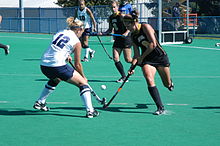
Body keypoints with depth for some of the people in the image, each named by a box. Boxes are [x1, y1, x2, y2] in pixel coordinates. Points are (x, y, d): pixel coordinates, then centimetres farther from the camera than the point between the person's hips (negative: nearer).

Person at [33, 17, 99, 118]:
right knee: (83, 83, 4)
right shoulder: (76, 42, 1)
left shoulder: (59, 33, 16)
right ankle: (90, 111, -6)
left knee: (55, 80, 39)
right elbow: (77, 64, 7)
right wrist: (83, 77, 20)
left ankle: (40, 102, 42)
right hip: (58, 66, -7)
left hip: (44, 65, 7)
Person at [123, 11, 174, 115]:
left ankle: (170, 83, 50)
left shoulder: (145, 27, -13)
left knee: (167, 84, 8)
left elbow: (153, 44, -21)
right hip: (147, 61, 4)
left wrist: (142, 57, -16)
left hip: (160, 57, -4)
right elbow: (136, 54, 8)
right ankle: (160, 108, -23)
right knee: (150, 81, -24)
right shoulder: (132, 36, 4)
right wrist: (132, 66, -6)